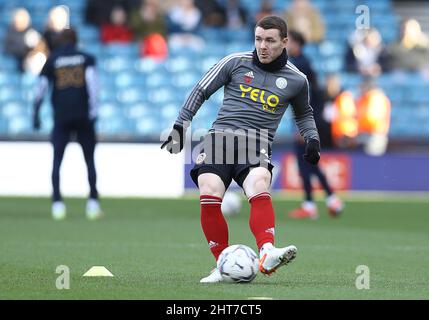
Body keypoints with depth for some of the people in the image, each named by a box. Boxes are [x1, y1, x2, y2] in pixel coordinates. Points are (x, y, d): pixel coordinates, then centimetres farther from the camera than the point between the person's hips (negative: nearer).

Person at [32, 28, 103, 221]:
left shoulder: (52, 60, 8)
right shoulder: (86, 58, 7)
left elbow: (41, 87, 3)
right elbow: (92, 82, -8)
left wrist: (36, 114, 9)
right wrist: (93, 109, -11)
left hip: (61, 117, 0)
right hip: (83, 116, 0)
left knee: (57, 160, 5)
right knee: (89, 159, 9)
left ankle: (57, 204, -8)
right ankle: (93, 203, 1)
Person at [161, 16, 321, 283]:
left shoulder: (296, 80, 12)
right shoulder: (236, 63, 8)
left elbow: (304, 113, 32)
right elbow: (201, 91, 16)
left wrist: (312, 138, 15)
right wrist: (180, 127, 11)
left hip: (257, 146, 0)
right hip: (220, 138, 0)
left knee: (259, 190, -32)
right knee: (209, 197, -23)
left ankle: (267, 255, -50)